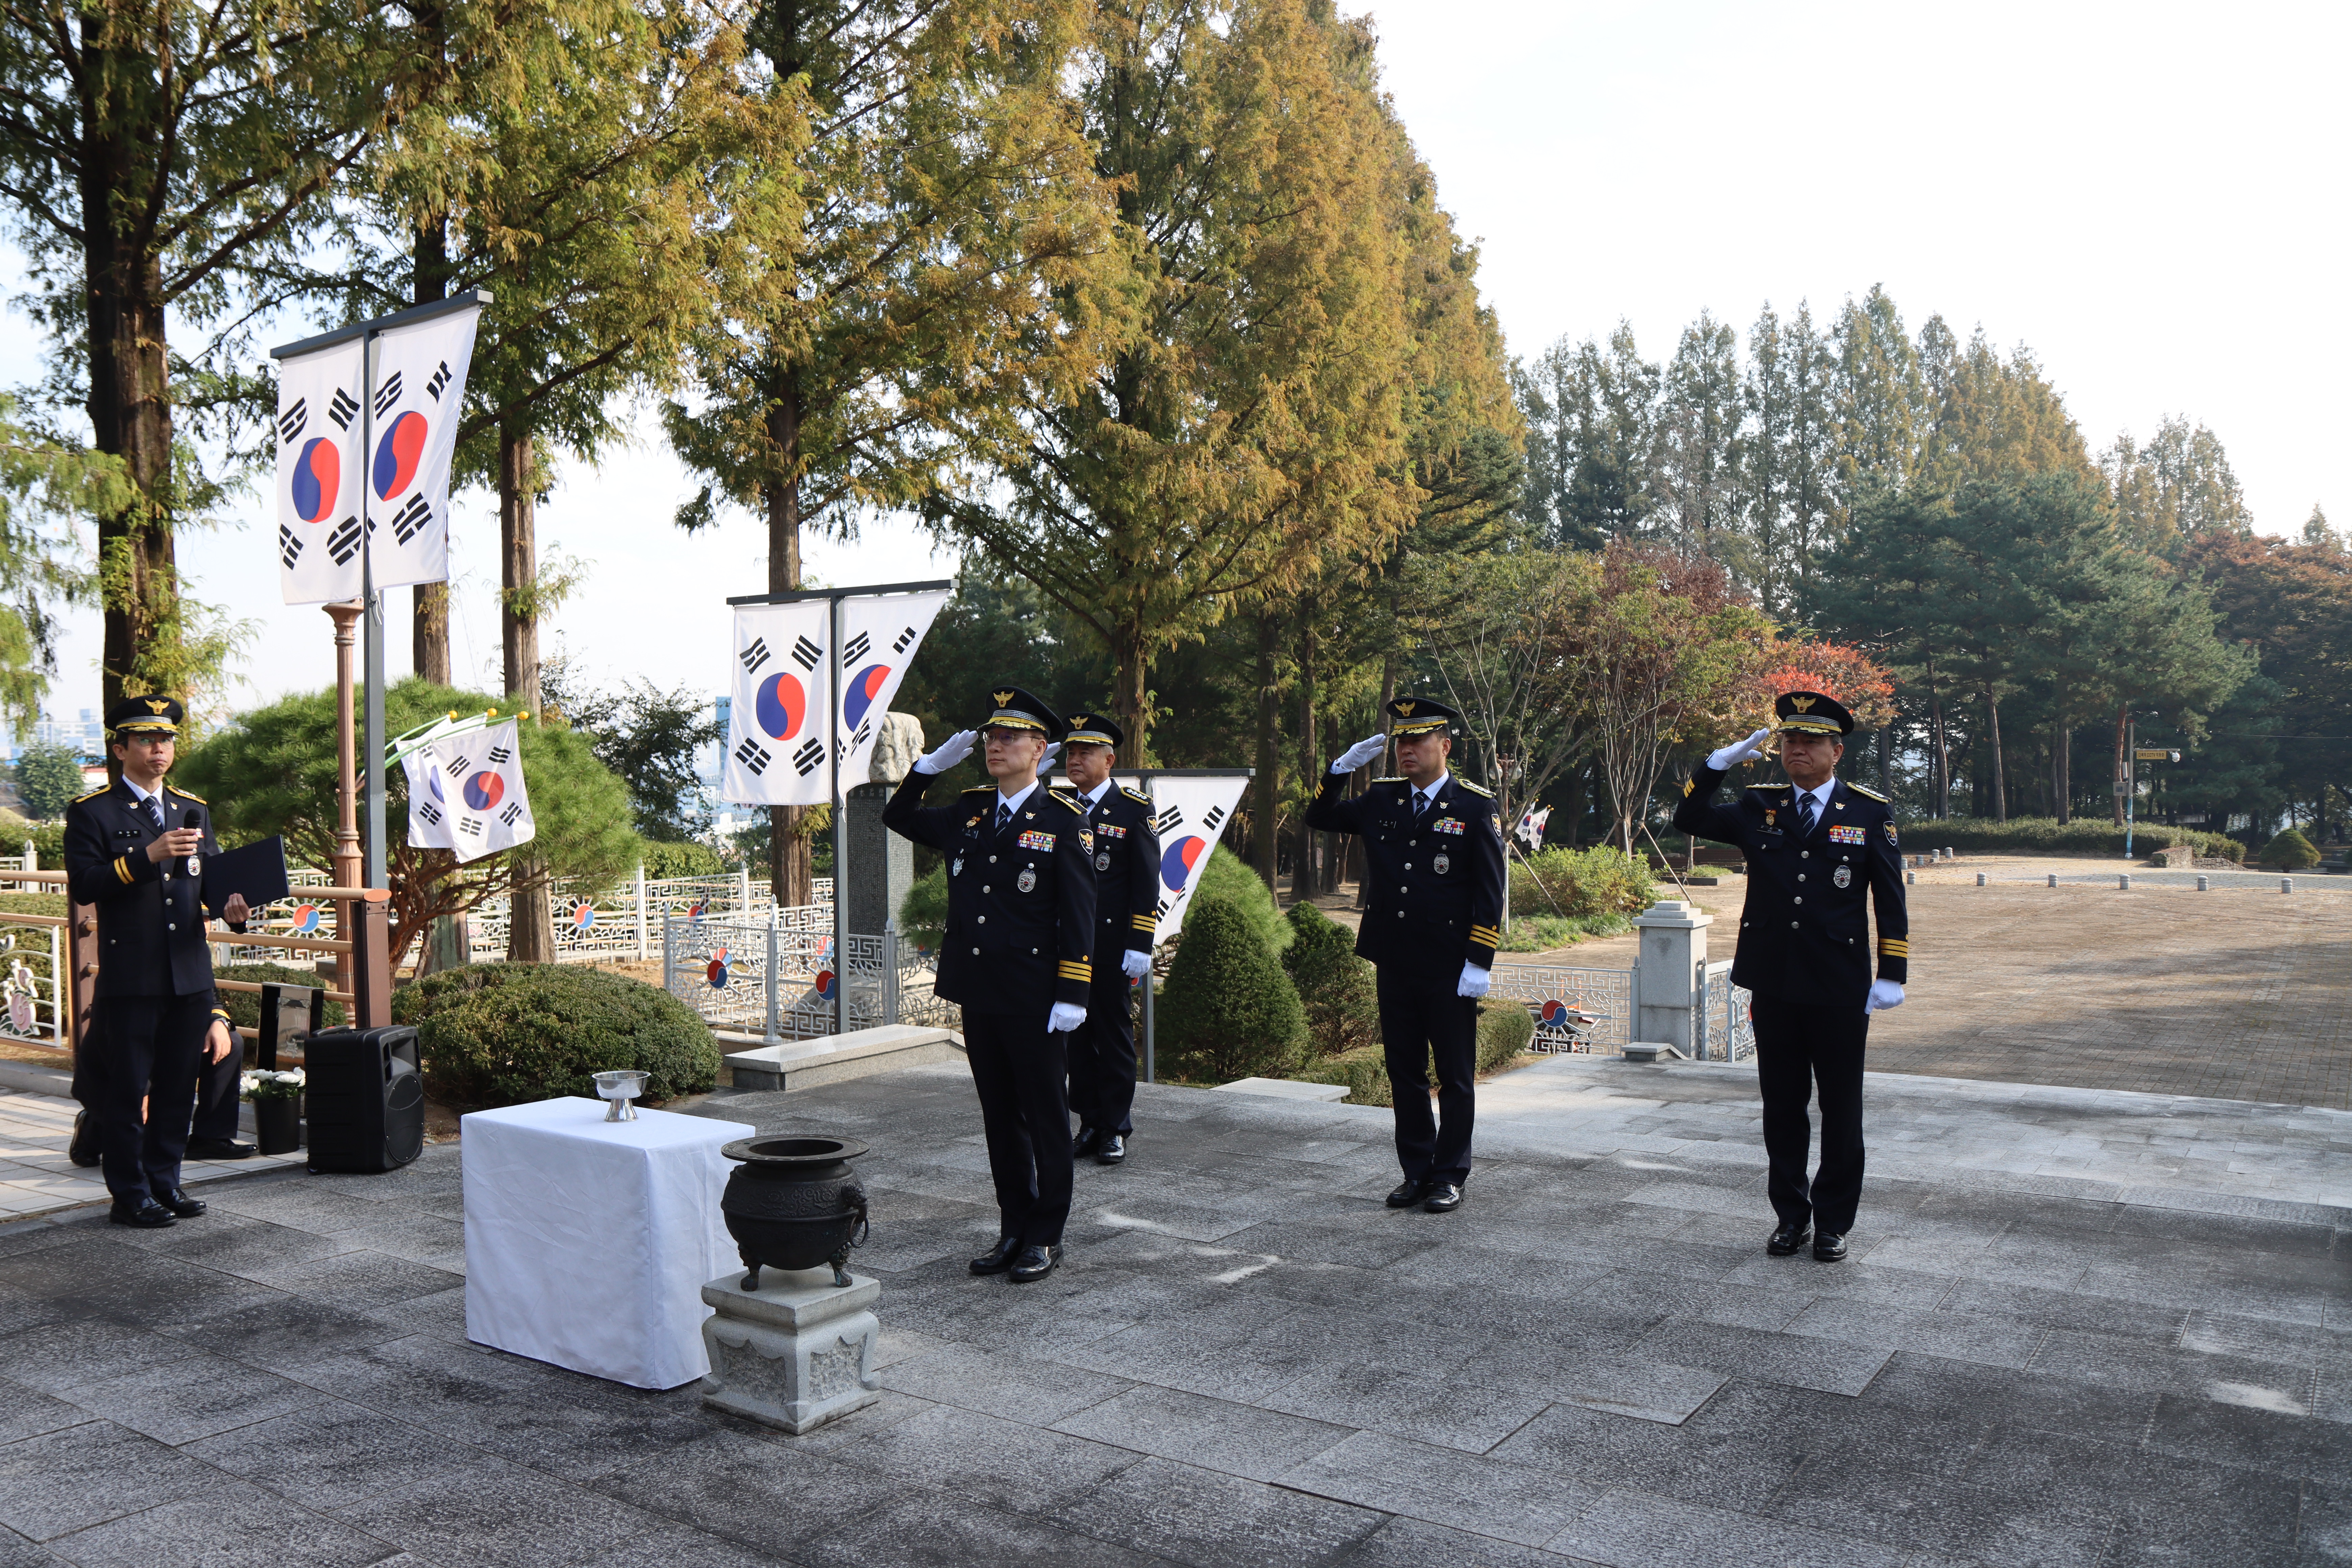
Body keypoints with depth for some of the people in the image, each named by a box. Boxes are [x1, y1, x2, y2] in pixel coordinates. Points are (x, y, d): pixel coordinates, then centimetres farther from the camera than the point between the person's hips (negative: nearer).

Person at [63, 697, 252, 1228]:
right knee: (126, 1089, 2)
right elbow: (83, 885, -12)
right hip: (129, 977, -5)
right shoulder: (92, 812, -2)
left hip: (191, 974, 5)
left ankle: (164, 1182, 23)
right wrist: (148, 856, -22)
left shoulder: (194, 810, 15)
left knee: (178, 1087, 11)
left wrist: (231, 903, -7)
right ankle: (130, 1195, 11)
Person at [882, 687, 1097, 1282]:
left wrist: (1072, 997, -14)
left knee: (1045, 1118, 5)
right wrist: (932, 764, 10)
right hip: (977, 993, 5)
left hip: (1035, 1000, -5)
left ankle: (1046, 1237, 17)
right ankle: (1013, 1230, 24)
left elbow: (1078, 915, -9)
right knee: (1000, 1117, 13)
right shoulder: (967, 811, 9)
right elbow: (897, 818, 24)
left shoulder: (1064, 822, -6)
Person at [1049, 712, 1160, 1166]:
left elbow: (1147, 883, -6)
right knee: (1077, 1035, 8)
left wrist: (1140, 945, -12)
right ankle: (1090, 1125, 19)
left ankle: (1116, 1129, 15)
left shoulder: (1134, 808, -3)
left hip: (1112, 944, -4)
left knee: (1114, 1035, 4)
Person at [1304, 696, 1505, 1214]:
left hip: (1450, 970, -4)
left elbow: (1490, 892, -7)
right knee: (1405, 1074, 12)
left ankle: (1450, 1177, 17)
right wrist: (1342, 768, 3)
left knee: (1455, 1077, 6)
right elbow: (1319, 819, 17)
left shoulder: (1476, 807, -4)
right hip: (1394, 966, 5)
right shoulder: (1381, 800, 8)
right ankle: (1416, 1172, 23)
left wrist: (1479, 962, -12)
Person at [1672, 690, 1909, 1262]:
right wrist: (1719, 763, -8)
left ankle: (1833, 1220, 22)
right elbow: (1689, 820, 2)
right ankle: (1790, 1214, 24)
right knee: (1782, 1107, 11)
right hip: (1774, 987, 2)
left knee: (1841, 1109, 8)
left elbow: (1890, 899, 0)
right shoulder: (1759, 807, 7)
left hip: (1841, 991, -2)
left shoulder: (1870, 812, 0)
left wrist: (1891, 975, -6)